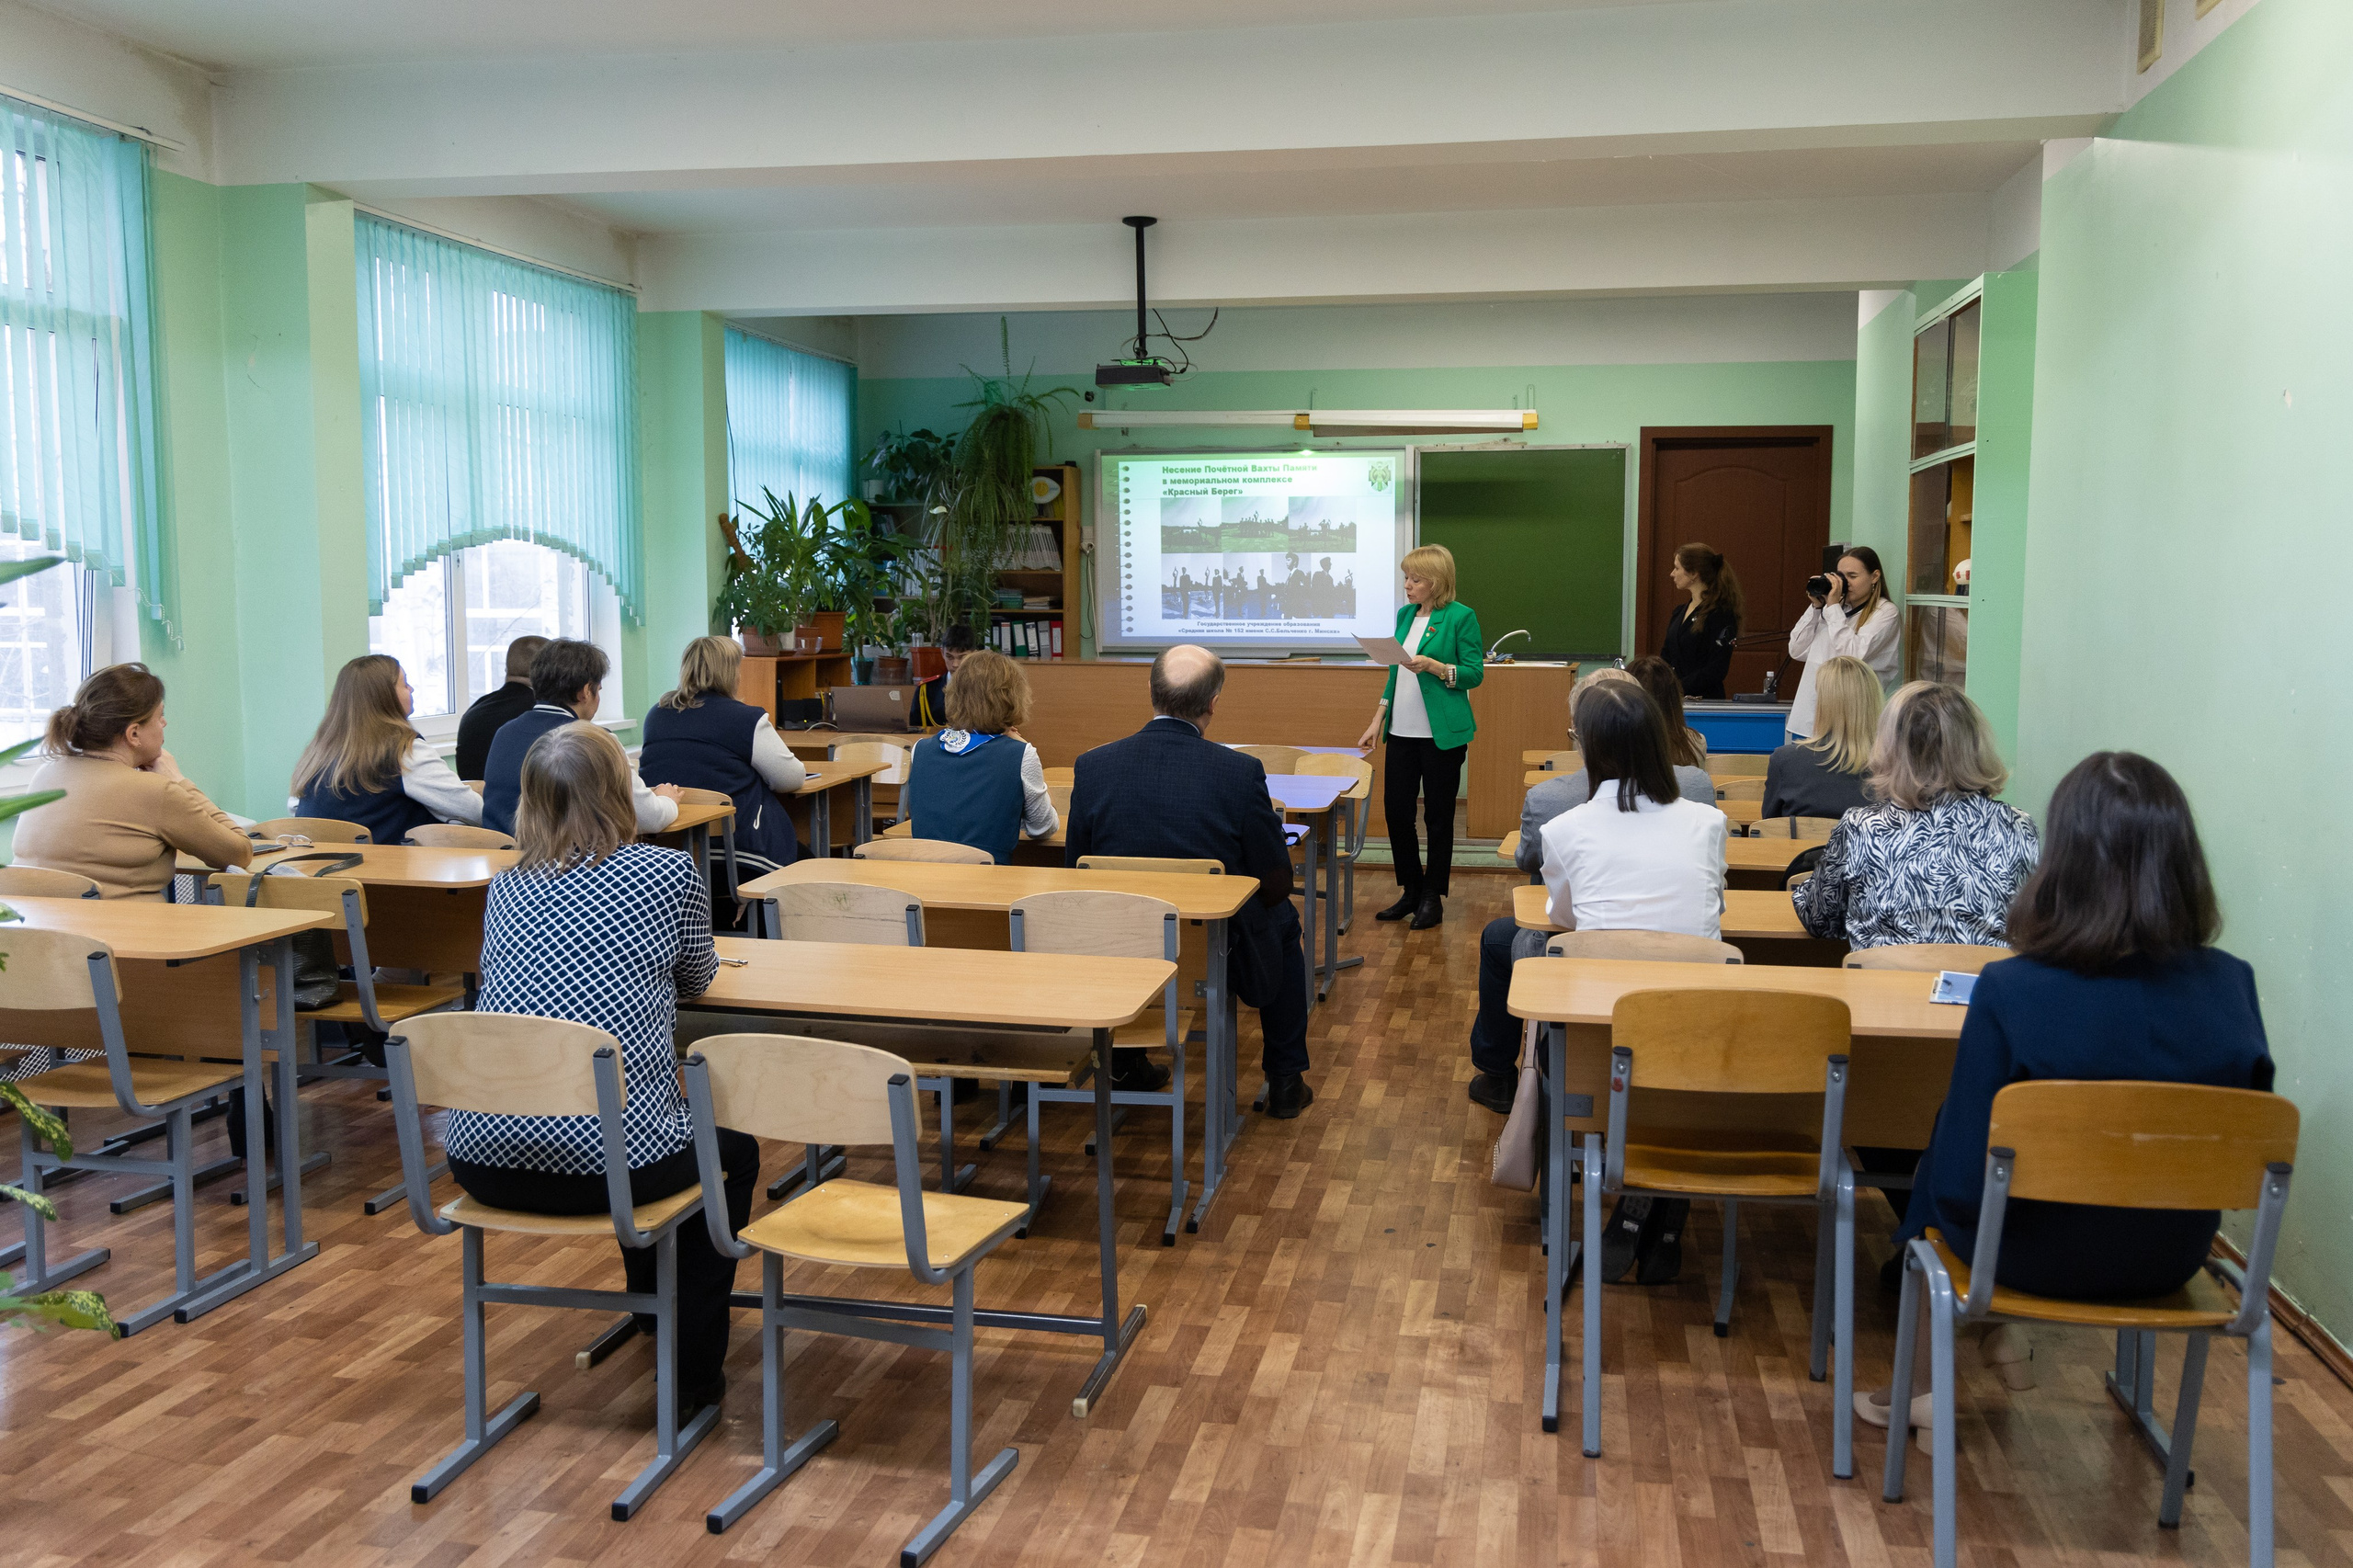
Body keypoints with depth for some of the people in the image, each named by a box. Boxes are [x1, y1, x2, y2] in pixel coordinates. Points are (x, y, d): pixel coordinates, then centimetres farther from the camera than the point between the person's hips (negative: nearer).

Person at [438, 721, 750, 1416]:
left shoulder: (506, 887, 9)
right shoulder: (669, 873, -3)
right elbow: (697, 979, 14)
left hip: (486, 1162, 5)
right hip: (606, 1162, -5)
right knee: (733, 1150, 26)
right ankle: (693, 1372, 27)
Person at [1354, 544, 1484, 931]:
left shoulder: (1461, 617, -7)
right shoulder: (1405, 614, 12)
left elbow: (1475, 673, -9)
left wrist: (1432, 666, -22)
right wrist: (1377, 721, 14)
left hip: (1442, 735, -6)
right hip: (1402, 732, 6)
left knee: (1438, 816, 3)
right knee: (1396, 811, 7)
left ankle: (1433, 899, 14)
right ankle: (1409, 893, 21)